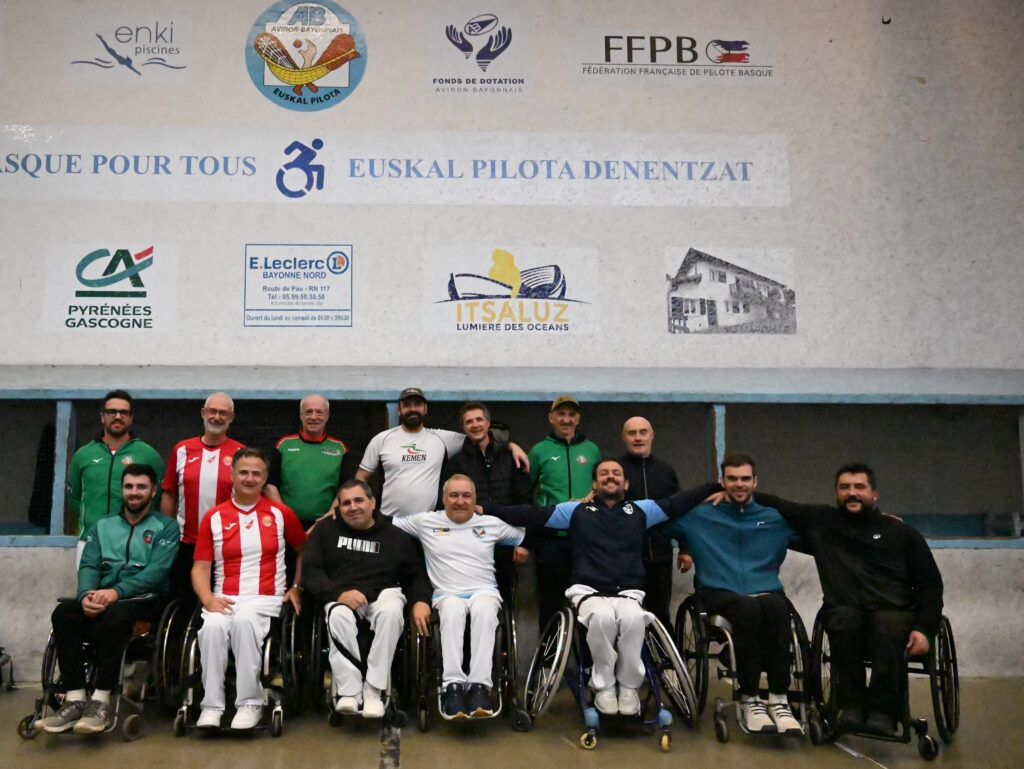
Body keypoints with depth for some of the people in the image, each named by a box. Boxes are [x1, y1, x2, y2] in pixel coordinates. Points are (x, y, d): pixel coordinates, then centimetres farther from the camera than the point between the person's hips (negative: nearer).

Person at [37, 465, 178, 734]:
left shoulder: (166, 527, 5)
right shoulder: (102, 526, 20)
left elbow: (157, 570, -9)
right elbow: (88, 566, 6)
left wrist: (116, 592, -23)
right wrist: (87, 595, -16)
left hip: (145, 600, -4)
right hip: (101, 598, 4)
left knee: (114, 615, -36)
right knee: (63, 613, -26)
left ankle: (100, 701, -30)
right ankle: (75, 700, -25)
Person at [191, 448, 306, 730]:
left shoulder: (280, 513, 9)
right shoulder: (214, 517, 10)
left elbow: (304, 550, 22)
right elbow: (200, 568, 8)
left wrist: (297, 587, 12)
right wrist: (208, 599, -9)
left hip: (266, 599, -1)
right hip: (224, 599, 1)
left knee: (244, 622, -35)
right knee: (212, 627, -33)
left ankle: (250, 702, -23)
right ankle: (211, 705, -21)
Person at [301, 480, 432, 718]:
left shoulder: (394, 534, 14)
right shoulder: (326, 529, 13)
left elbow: (416, 574, 14)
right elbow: (310, 571, 2)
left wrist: (421, 600, -8)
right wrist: (339, 593, -16)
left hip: (384, 591, 0)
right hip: (340, 596, 0)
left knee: (392, 611, -35)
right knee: (338, 616, -36)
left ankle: (373, 690, -27)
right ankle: (348, 691, -28)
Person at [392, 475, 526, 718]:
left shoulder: (492, 524, 15)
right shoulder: (426, 522, 12)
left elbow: (526, 535, 22)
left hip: (484, 591, 1)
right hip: (447, 594, -1)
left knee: (483, 610, -36)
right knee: (452, 609, -38)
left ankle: (480, 685, -39)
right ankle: (453, 685, -38)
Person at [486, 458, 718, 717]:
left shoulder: (641, 510, 18)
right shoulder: (577, 511, 12)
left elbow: (679, 502, 15)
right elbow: (533, 514, 6)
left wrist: (718, 486, 8)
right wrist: (486, 510, -2)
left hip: (628, 593, 1)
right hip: (589, 591, -1)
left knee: (632, 618, -34)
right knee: (603, 616, -36)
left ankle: (629, 685, -10)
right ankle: (604, 686, -12)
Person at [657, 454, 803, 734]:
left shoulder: (776, 519, 21)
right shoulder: (698, 516, 14)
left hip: (767, 592, 2)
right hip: (719, 594, -2)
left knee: (776, 607, -35)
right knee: (748, 608, -36)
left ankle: (779, 699, -26)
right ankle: (749, 698, -23)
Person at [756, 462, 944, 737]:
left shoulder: (901, 533, 17)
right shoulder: (820, 521, 18)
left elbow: (930, 585, 14)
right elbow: (775, 505, 24)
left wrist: (924, 629, -1)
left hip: (895, 612, 0)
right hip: (845, 610, 0)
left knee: (888, 625, -35)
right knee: (846, 619, -35)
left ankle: (882, 713, -33)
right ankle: (851, 706, -29)